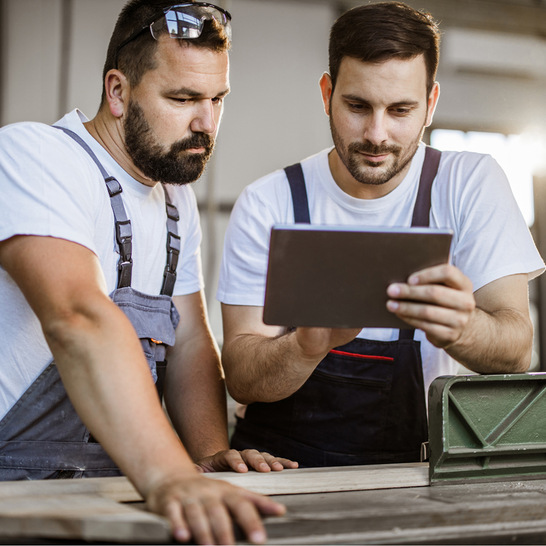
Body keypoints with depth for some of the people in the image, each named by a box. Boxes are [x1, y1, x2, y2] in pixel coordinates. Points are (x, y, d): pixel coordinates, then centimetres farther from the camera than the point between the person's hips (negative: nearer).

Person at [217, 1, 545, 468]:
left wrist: (460, 328, -34)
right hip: (284, 461, 0)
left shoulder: (471, 185, -2)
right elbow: (239, 377, -9)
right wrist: (308, 345, -31)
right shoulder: (266, 205, -3)